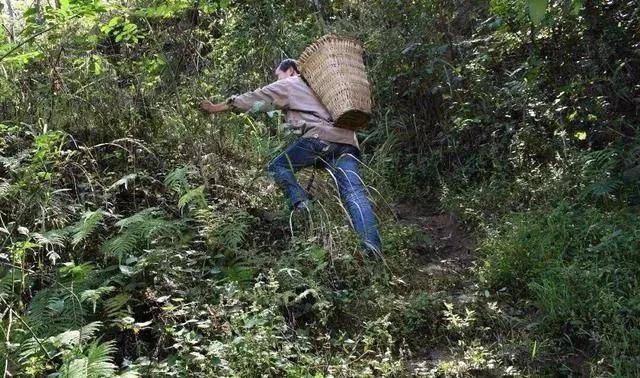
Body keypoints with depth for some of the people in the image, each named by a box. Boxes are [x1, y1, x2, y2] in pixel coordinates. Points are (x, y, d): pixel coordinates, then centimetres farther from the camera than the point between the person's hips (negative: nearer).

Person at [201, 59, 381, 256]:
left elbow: (254, 99, 19)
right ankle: (372, 247, -25)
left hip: (320, 138, -6)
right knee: (354, 194, -8)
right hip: (347, 142, 6)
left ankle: (301, 206, -10)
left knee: (278, 166, 11)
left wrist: (218, 107, 24)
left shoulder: (288, 84, 18)